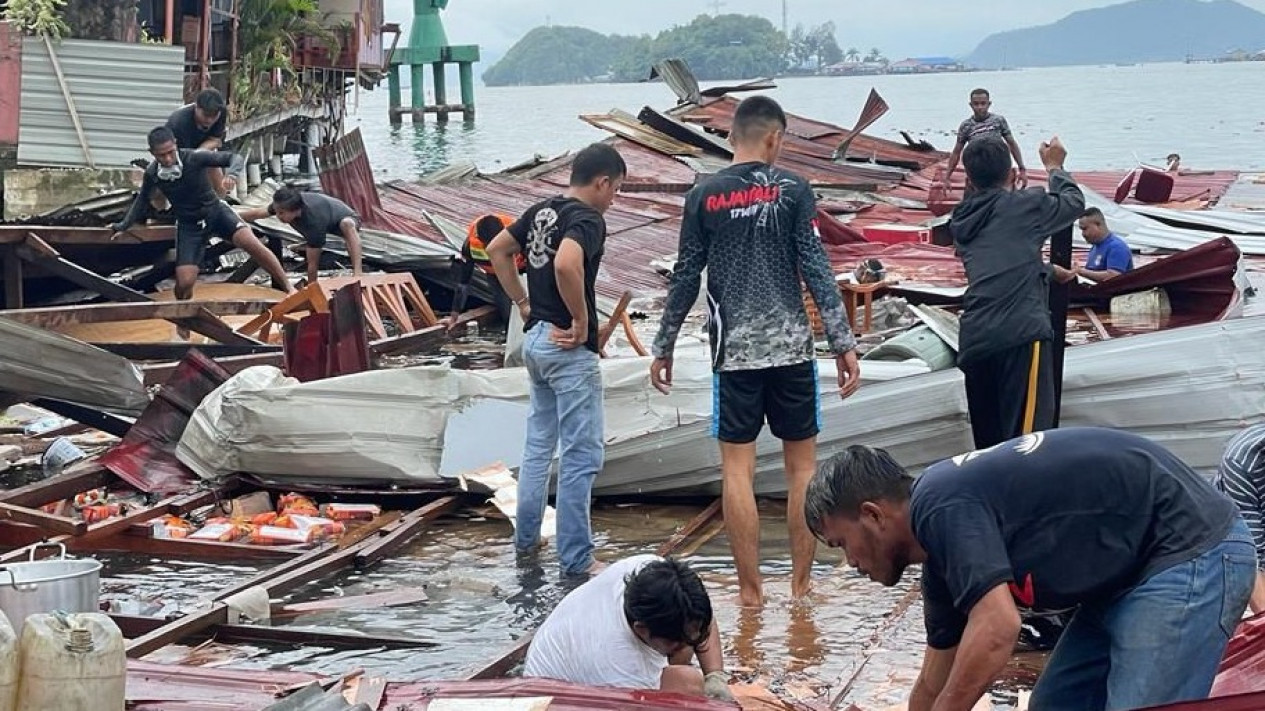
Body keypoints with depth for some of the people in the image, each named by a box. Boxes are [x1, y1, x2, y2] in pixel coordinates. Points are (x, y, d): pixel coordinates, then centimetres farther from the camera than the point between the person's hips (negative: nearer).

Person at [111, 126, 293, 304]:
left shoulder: (195, 158, -22)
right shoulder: (152, 174, -13)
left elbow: (234, 158, -19)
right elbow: (143, 199, 9)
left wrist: (232, 174, -41)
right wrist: (124, 225, 12)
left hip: (216, 211, -2)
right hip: (189, 225, 2)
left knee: (250, 243, -27)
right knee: (184, 283, -9)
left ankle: (288, 288, -20)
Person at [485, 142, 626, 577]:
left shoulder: (543, 211, 9)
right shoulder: (587, 220, -17)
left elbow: (497, 250, 18)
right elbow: (566, 265, -36)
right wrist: (581, 322, -23)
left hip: (535, 340, 9)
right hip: (569, 349, -9)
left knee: (538, 444, 20)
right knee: (582, 454, -3)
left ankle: (526, 537, 29)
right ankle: (576, 559, 0)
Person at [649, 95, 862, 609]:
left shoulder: (704, 197, 1)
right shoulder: (793, 190, -2)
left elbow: (685, 280, 3)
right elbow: (817, 271, -6)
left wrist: (663, 348, 12)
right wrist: (844, 344, -4)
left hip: (734, 352, 0)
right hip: (792, 347, 0)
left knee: (737, 468, 4)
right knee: (802, 463, 11)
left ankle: (750, 587, 6)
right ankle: (801, 580, 15)